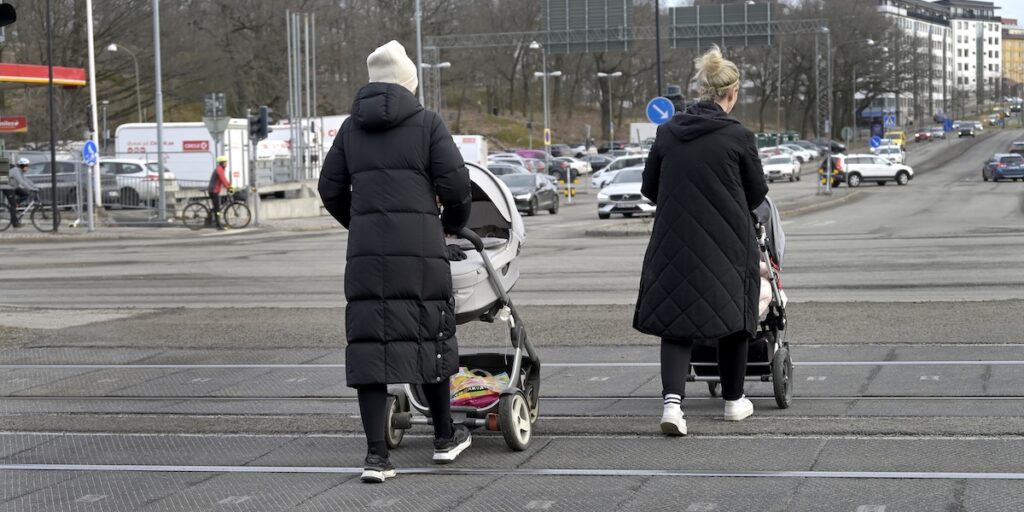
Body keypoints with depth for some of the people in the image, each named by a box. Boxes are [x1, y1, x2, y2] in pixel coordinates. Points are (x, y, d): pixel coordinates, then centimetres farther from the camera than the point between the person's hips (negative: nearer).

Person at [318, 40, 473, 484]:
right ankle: (445, 437, 25)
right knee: (431, 338, 12)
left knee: (369, 344, 2)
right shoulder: (427, 123, 1)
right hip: (420, 247, -2)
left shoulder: (351, 127, 12)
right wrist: (453, 224, 15)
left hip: (365, 250, 3)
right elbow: (455, 183, -4)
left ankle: (376, 454, -4)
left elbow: (330, 189, 14)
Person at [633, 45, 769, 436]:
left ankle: (672, 400, -15)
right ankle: (733, 400, 27)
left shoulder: (667, 134, 1)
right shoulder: (739, 137, -8)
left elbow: (649, 188, 10)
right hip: (728, 244, -2)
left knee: (675, 323, 5)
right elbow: (757, 193, 2)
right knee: (733, 317, 15)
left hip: (674, 243, 2)